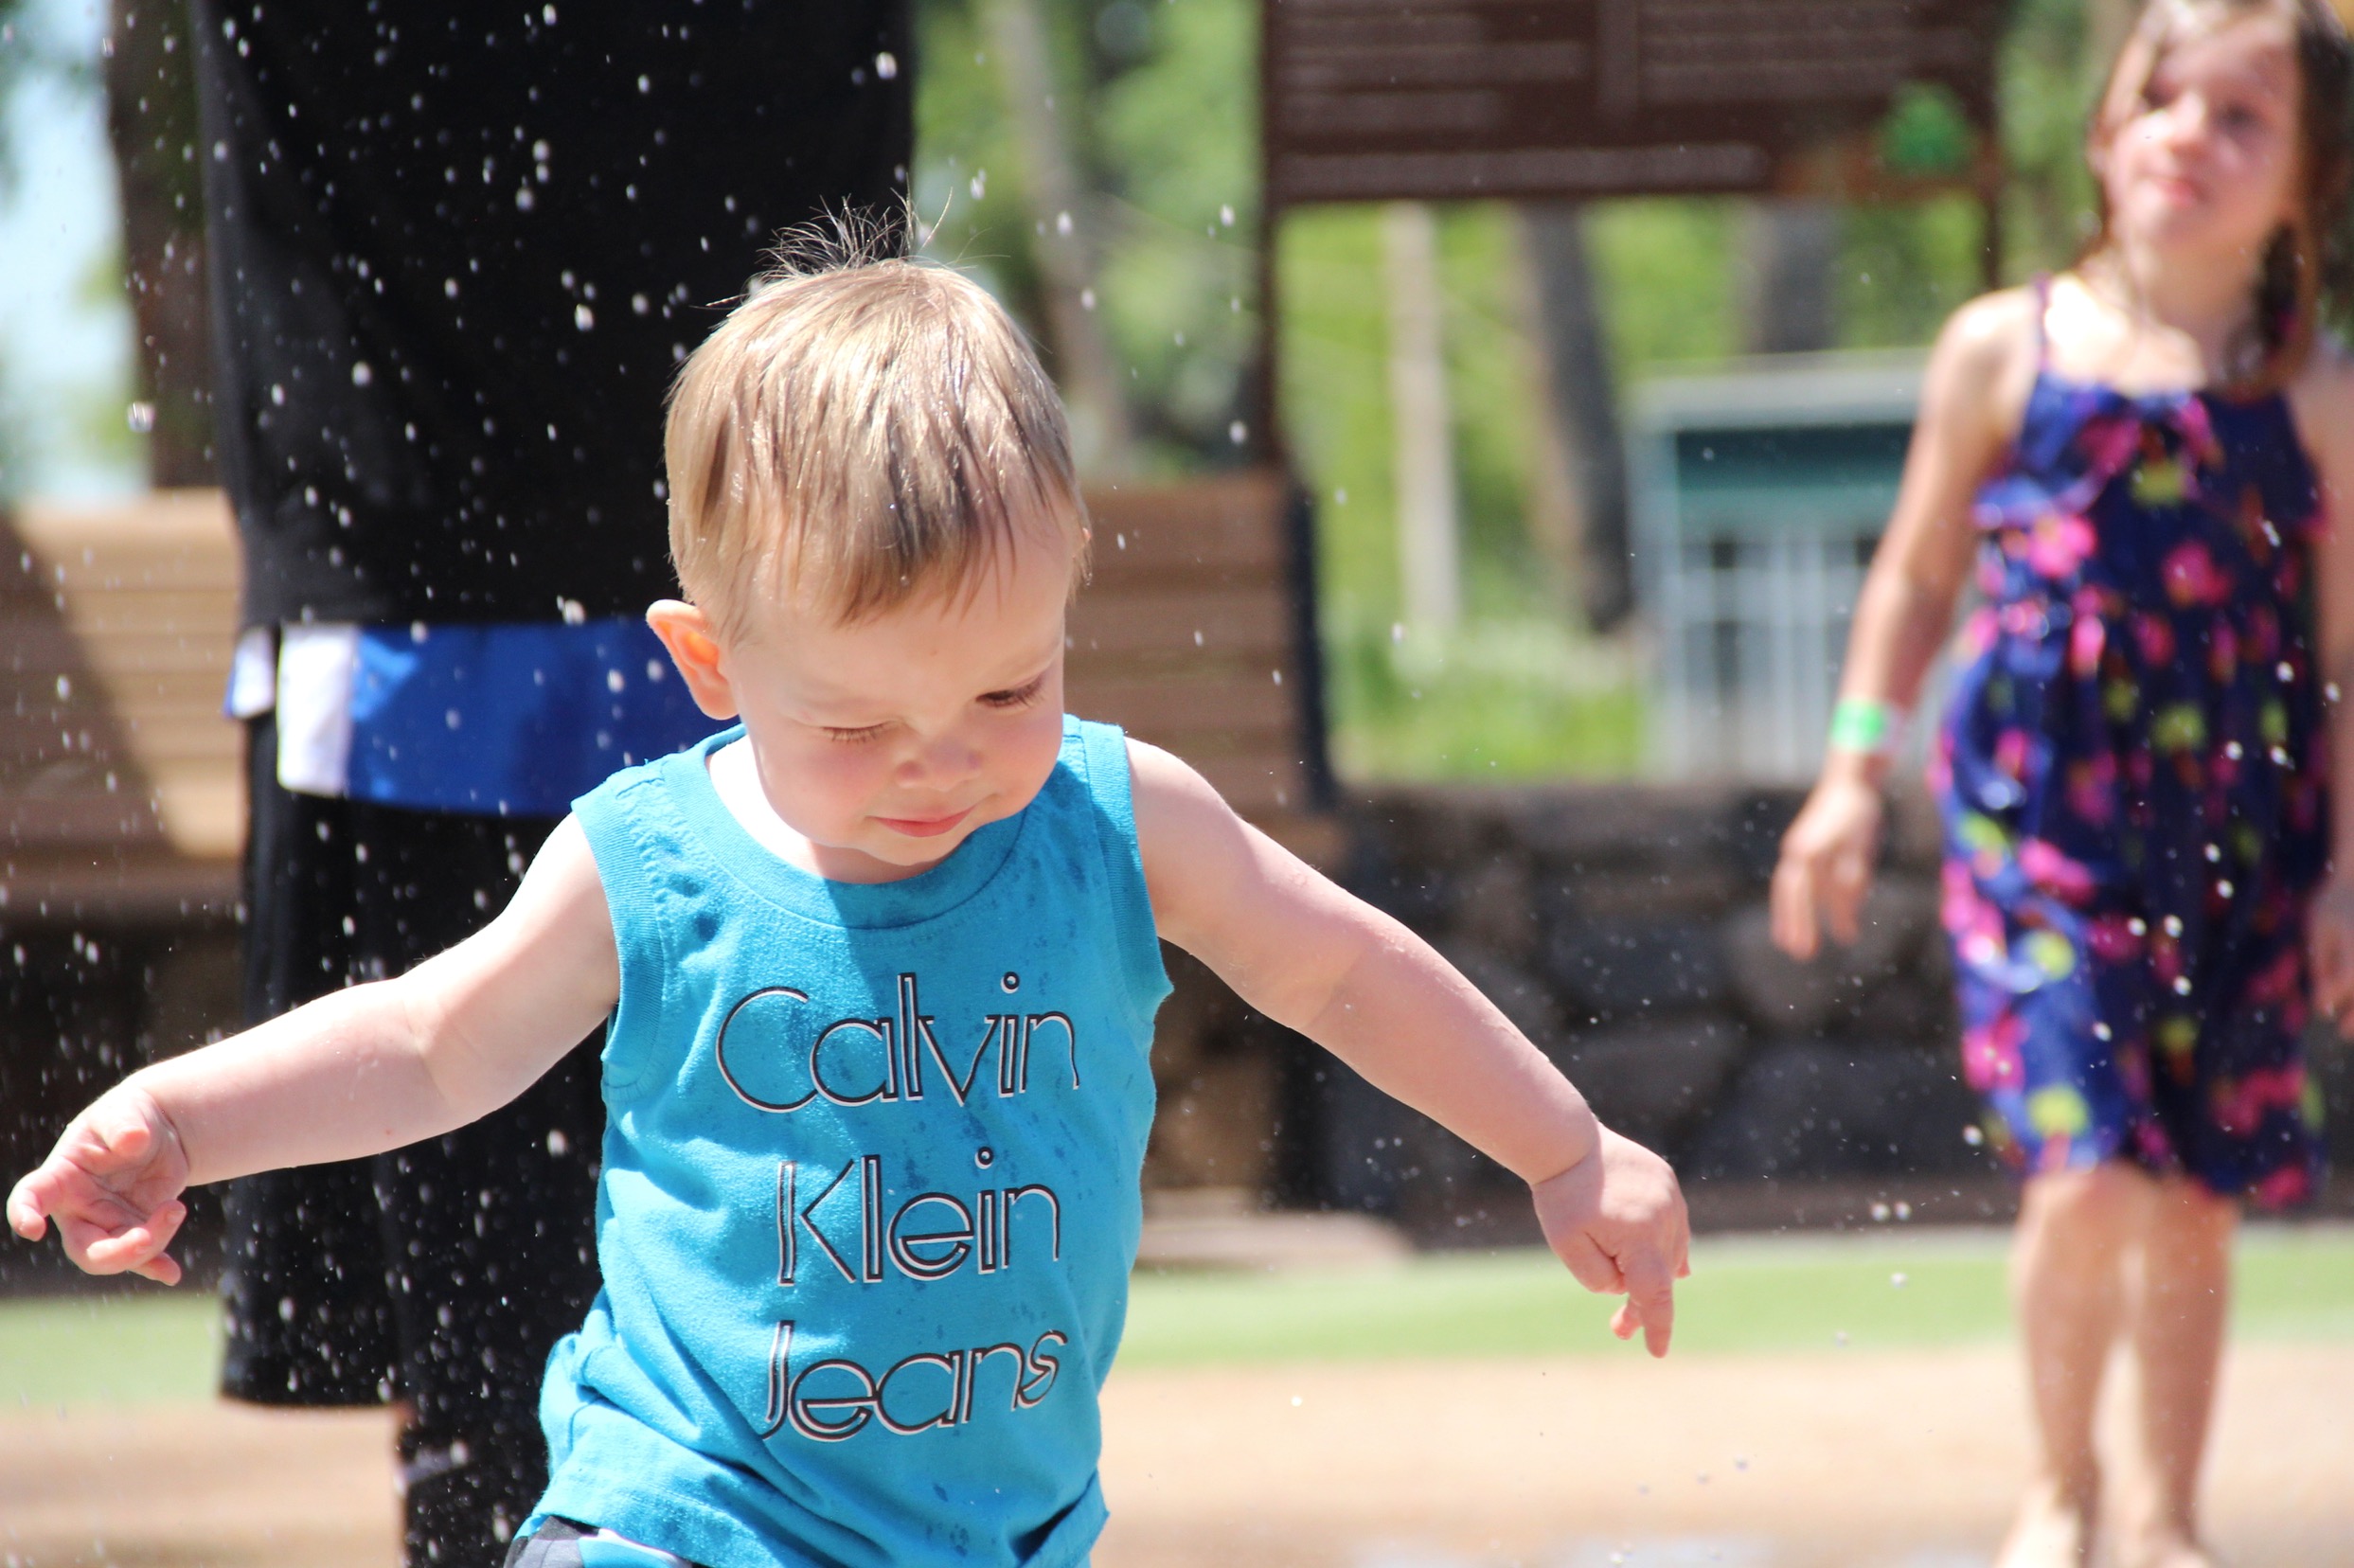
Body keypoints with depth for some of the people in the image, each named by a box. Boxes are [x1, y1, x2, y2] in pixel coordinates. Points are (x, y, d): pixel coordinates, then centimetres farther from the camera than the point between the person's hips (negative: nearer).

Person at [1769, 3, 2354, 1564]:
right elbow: (1918, 573, 10)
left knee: (2195, 1192, 8)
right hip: (2038, 820, -1)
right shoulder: (2007, 351, 0)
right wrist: (1855, 772, 8)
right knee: (2089, 1169, -13)